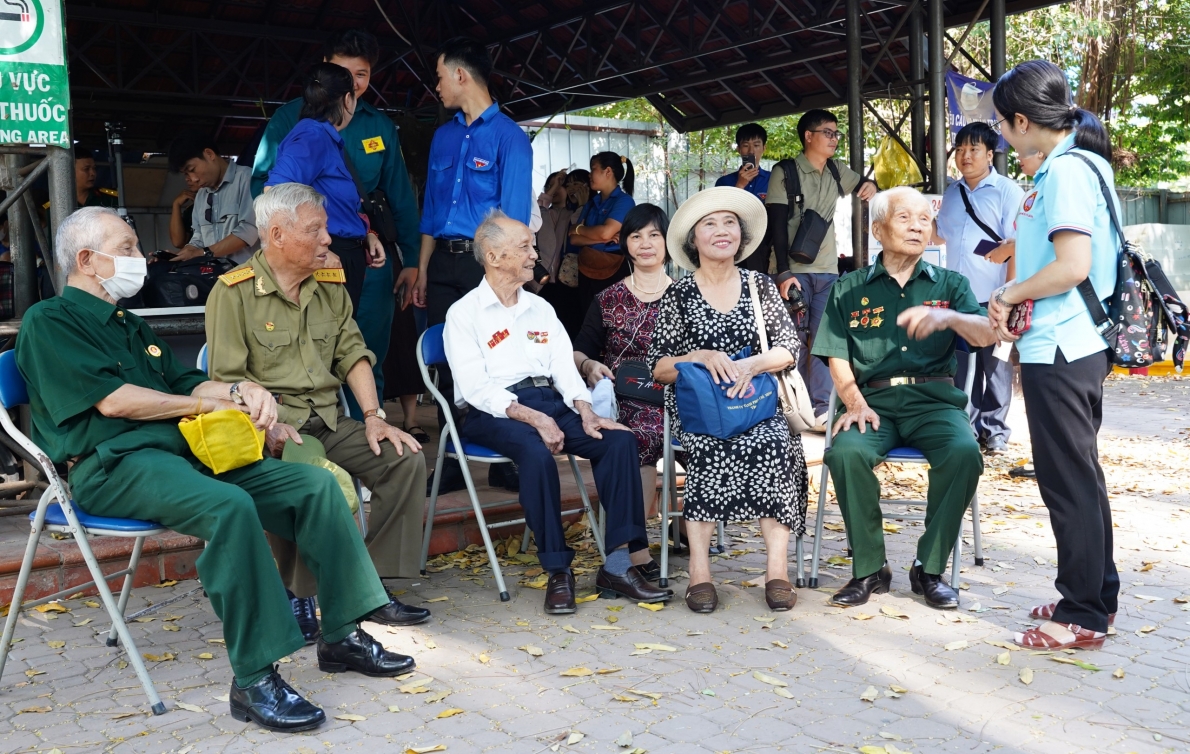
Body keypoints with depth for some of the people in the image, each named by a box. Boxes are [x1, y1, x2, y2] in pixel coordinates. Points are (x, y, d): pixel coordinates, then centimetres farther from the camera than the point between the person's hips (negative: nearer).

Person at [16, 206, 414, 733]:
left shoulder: (130, 325, 27)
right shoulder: (49, 322, 1)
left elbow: (184, 383, 24)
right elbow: (111, 399, -11)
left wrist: (240, 390, 1)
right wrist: (208, 404, -3)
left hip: (187, 451, 9)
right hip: (114, 466, -8)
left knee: (316, 484, -8)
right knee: (229, 505, -37)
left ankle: (342, 636, -2)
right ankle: (253, 680, -32)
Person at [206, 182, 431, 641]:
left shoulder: (330, 285, 15)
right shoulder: (234, 292, -4)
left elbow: (353, 354, 11)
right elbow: (228, 377, -9)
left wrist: (373, 417, -2)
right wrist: (269, 426, -24)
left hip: (330, 422, 6)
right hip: (273, 426, -6)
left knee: (407, 458, -13)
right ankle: (297, 595, -14)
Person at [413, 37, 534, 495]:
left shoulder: (507, 136, -3)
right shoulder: (444, 136, 16)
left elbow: (514, 217, -8)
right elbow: (431, 209, 17)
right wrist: (423, 271, 12)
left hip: (485, 262, -6)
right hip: (444, 261, 6)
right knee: (447, 363, 7)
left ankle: (504, 463, 8)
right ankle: (452, 464, 16)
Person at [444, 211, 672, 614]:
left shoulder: (540, 308, 22)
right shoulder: (464, 313, 3)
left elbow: (564, 366, 10)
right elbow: (475, 386, -9)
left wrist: (584, 411, -10)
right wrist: (533, 418, -22)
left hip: (549, 402, 6)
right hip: (493, 413, -5)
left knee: (619, 439, -19)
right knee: (537, 453, -36)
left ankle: (618, 564, -20)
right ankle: (558, 571, -24)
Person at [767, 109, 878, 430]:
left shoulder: (837, 170, 11)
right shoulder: (785, 172, -4)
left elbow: (862, 184, 31)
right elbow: (777, 225, -9)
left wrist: (870, 186, 4)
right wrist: (784, 272, -18)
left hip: (828, 271, 5)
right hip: (795, 270, -4)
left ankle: (820, 407, 3)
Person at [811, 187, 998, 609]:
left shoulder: (950, 284, 16)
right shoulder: (849, 290, 16)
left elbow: (987, 336, -1)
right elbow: (837, 357, 8)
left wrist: (949, 317, -22)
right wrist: (855, 402, -10)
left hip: (934, 399, 1)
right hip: (875, 400, 0)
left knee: (964, 453, -32)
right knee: (846, 452, -33)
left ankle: (930, 569, -12)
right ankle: (869, 569, -14)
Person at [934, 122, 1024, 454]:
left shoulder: (1007, 190, -4)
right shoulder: (952, 193, 14)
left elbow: (1018, 245, -10)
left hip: (992, 297, -5)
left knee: (995, 365, 3)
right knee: (961, 366, 9)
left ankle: (994, 429, 13)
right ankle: (965, 425, 18)